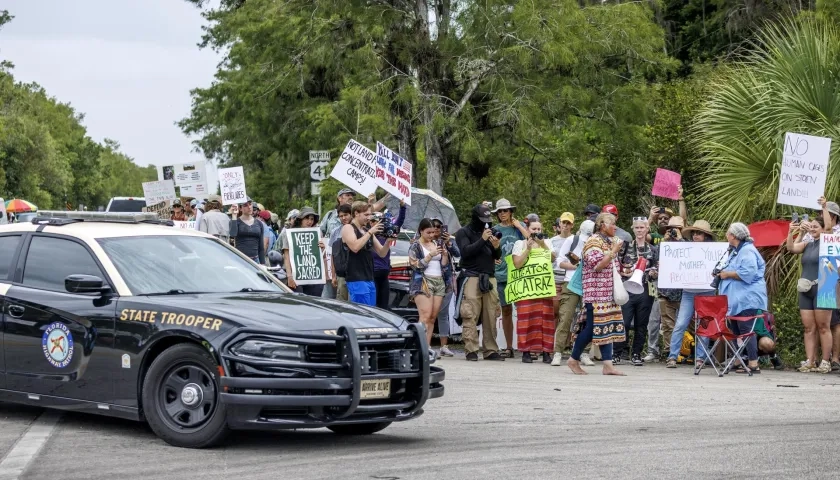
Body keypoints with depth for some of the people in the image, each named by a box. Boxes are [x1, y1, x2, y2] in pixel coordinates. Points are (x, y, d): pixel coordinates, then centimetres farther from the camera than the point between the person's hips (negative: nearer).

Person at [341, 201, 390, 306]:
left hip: (369, 280, 8)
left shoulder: (368, 230, 19)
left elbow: (382, 253, 18)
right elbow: (355, 247, -20)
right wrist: (370, 232, -16)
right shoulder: (348, 228, -2)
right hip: (357, 280, -8)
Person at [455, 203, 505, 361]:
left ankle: (491, 350, 2)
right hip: (471, 277, -5)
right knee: (470, 316, -9)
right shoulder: (464, 233, 5)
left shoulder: (489, 232, 20)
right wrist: (482, 240, -15)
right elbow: (465, 251, -10)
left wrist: (496, 247, -4)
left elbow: (497, 256, 18)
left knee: (491, 316, -1)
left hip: (489, 278, 5)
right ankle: (471, 351, -9)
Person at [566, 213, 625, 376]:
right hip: (596, 293, -9)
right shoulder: (593, 242, -11)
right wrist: (614, 251, -17)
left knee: (607, 326, 3)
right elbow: (598, 265, -21)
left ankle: (608, 365, -1)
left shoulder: (610, 241, 18)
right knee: (592, 327, -8)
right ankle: (574, 360, 4)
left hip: (609, 293, 9)